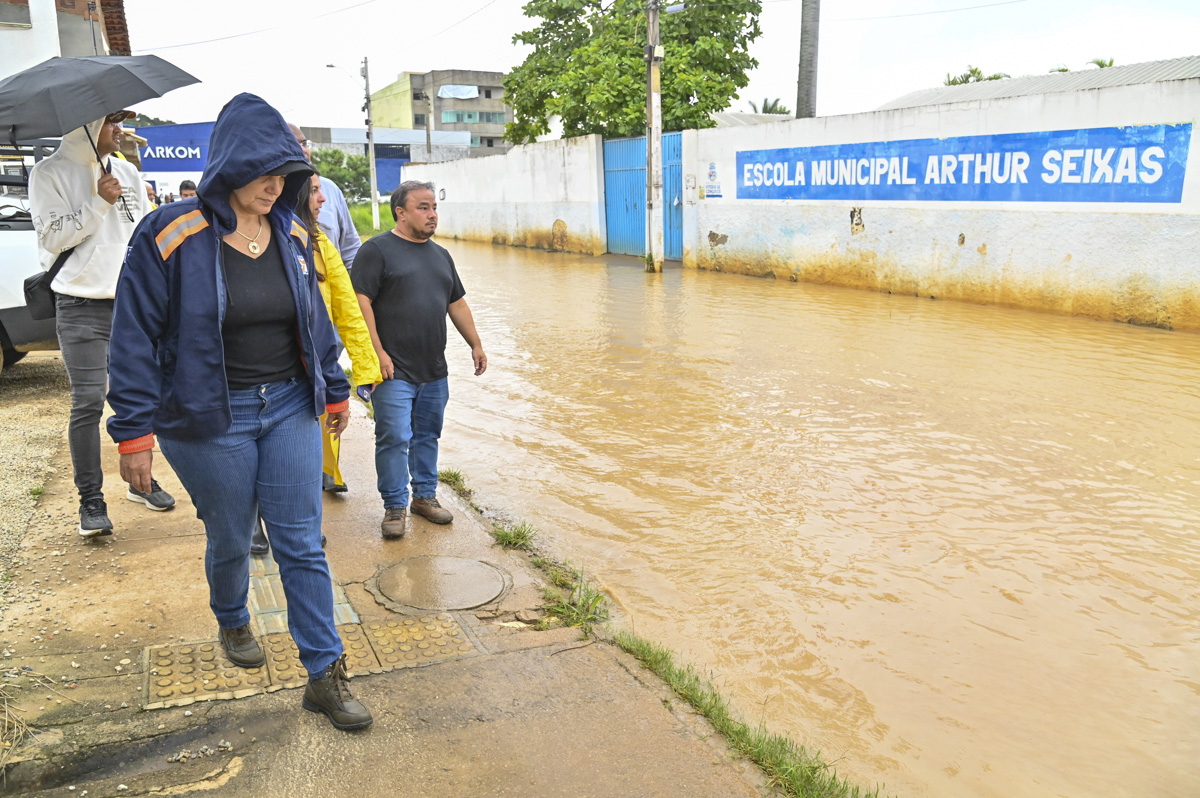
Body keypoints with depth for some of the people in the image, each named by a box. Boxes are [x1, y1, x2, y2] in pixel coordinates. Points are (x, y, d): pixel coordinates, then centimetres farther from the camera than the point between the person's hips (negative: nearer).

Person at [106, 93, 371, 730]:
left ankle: (325, 675, 13)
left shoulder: (291, 235, 2)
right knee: (230, 541, 14)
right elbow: (135, 338, -10)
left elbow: (315, 320, 13)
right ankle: (232, 623, 47)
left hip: (289, 409, 3)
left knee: (302, 544, 4)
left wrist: (334, 390, 16)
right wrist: (134, 430, -11)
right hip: (211, 420, -3)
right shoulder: (170, 236, -12)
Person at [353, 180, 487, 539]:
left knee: (428, 435, 13)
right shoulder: (377, 249, -5)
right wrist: (377, 352, -17)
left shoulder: (440, 255, 17)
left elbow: (457, 303, 23)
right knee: (394, 438, -5)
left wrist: (475, 344, 18)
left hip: (434, 370, 6)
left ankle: (425, 495, 26)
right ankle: (395, 505, 8)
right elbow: (361, 302, -11)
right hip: (394, 371, -6)